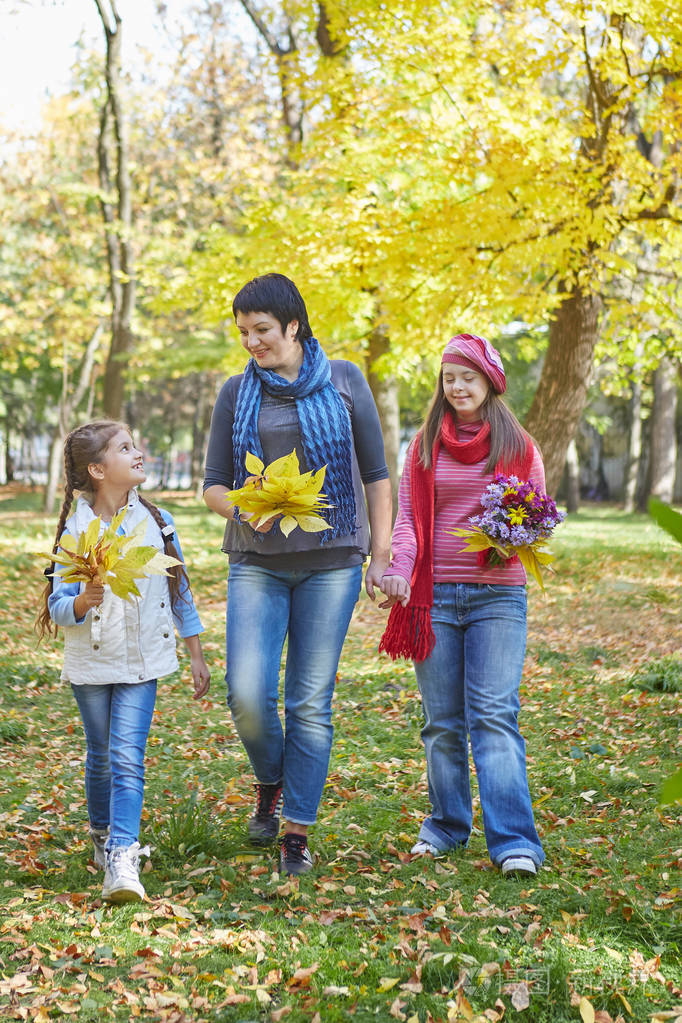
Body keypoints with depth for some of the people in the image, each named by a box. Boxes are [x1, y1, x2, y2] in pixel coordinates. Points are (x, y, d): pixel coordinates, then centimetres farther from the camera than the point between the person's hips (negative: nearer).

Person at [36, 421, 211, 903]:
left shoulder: (157, 521, -1)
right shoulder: (75, 530, -9)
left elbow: (180, 591, 9)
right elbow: (57, 607, -9)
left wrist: (197, 656, 11)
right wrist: (81, 602, -32)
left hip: (142, 663, 0)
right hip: (92, 663, 0)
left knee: (127, 756, -11)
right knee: (101, 757, 13)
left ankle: (121, 861, -15)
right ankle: (103, 836, 36)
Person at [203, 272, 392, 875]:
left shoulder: (343, 381, 5)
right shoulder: (237, 393, 9)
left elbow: (376, 473, 8)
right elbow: (213, 487, 10)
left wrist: (382, 555, 3)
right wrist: (244, 507, -13)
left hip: (331, 562, -1)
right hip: (258, 564, 1)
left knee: (311, 702, -1)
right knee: (248, 694, -11)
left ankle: (297, 832, 12)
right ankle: (270, 782, 21)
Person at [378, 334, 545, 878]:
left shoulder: (518, 446, 6)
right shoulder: (424, 446, 10)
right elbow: (407, 516, 7)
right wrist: (400, 569, -11)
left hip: (498, 596, -2)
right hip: (435, 594, 2)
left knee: (494, 716, -10)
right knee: (442, 721, 7)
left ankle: (515, 843, -11)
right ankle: (447, 825, 22)